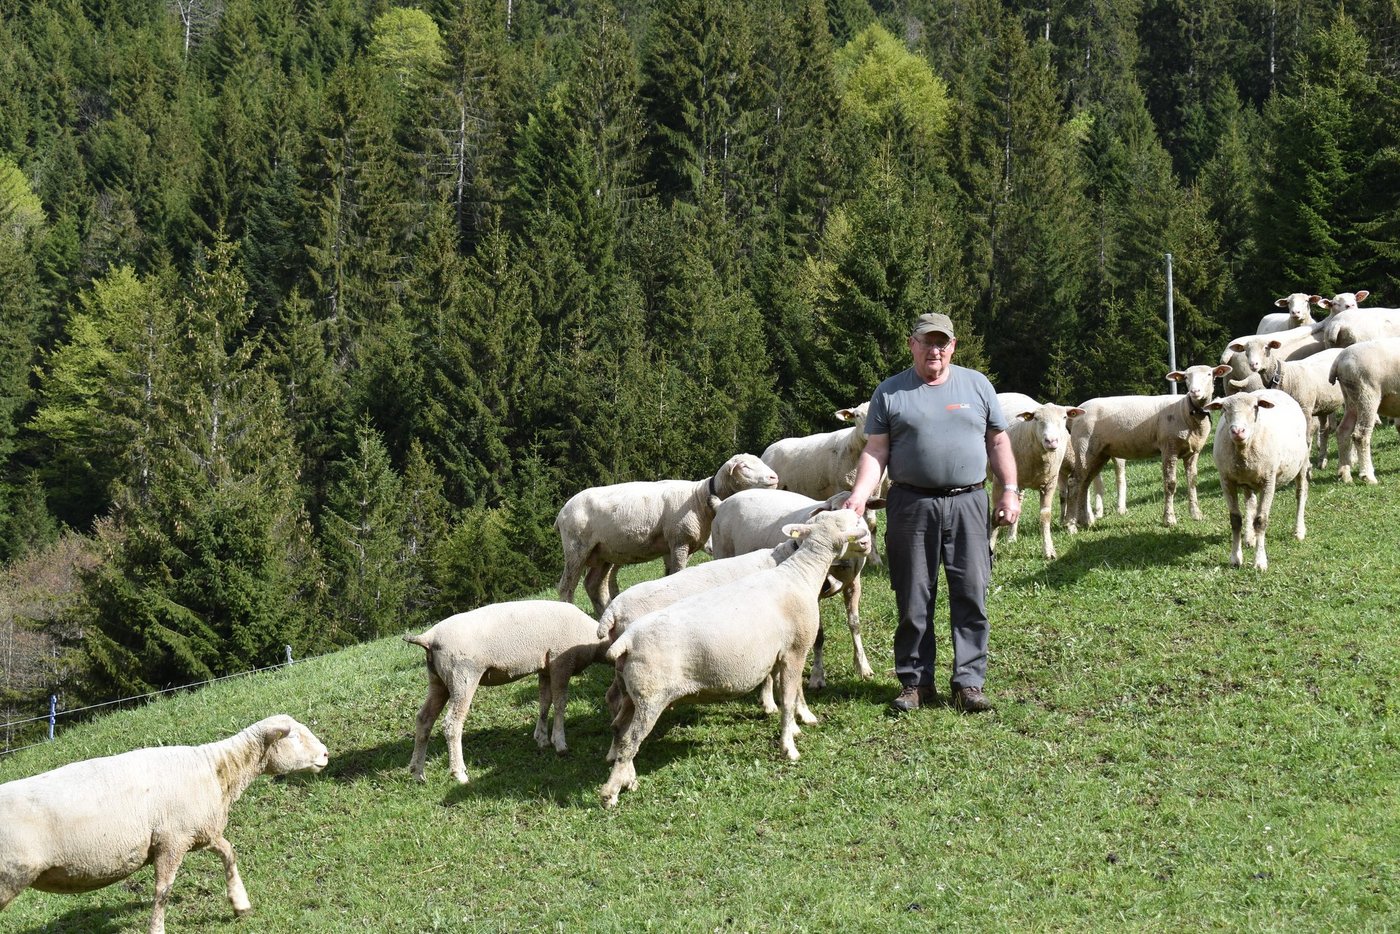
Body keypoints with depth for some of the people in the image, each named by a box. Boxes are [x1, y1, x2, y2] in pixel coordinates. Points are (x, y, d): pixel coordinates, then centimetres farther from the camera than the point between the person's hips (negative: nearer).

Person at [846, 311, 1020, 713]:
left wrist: (1009, 490, 4)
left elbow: (998, 442, 14)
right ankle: (916, 683, 11)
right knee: (913, 601, 2)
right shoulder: (890, 393, 7)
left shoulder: (976, 385, 12)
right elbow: (875, 452, 3)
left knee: (971, 597, -3)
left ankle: (969, 683, 0)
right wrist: (858, 497, -10)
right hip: (911, 506, -1)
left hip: (968, 504, 1)